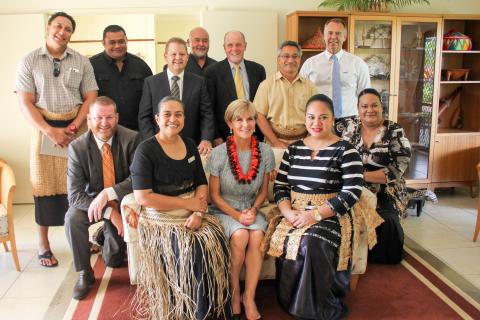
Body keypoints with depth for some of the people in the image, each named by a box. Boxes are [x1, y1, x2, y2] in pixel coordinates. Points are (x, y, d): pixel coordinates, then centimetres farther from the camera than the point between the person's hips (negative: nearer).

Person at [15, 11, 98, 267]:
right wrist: (51, 131, -13)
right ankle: (43, 244, 15)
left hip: (78, 128, 1)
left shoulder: (81, 62, 5)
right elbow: (25, 103, -4)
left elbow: (90, 97, 2)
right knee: (45, 185, 4)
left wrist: (73, 128, -10)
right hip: (44, 129, -1)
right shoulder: (29, 62, 1)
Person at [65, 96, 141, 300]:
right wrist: (109, 212, -32)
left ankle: (112, 255, 26)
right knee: (72, 219, -29)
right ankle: (84, 273, -6)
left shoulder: (131, 139, -18)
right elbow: (75, 195, -20)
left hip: (124, 199, -1)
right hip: (92, 198, 2)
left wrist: (108, 193, -33)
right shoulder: (77, 147, -16)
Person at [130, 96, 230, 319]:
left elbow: (202, 184, 9)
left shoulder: (190, 145, 9)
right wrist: (189, 204, -14)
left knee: (215, 243, -22)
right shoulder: (146, 150, -9)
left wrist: (198, 212, -11)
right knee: (193, 250, -26)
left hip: (192, 215, 5)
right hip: (160, 219, -4)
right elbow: (143, 197, -16)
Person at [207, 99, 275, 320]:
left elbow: (263, 190, 8)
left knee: (257, 236, -29)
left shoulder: (265, 152, -2)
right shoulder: (218, 154, -10)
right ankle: (234, 292, -5)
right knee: (240, 236, -30)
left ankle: (249, 297, -12)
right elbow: (214, 195, -4)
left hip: (252, 209, 2)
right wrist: (236, 215, -16)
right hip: (224, 210, -2)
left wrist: (253, 210, -10)